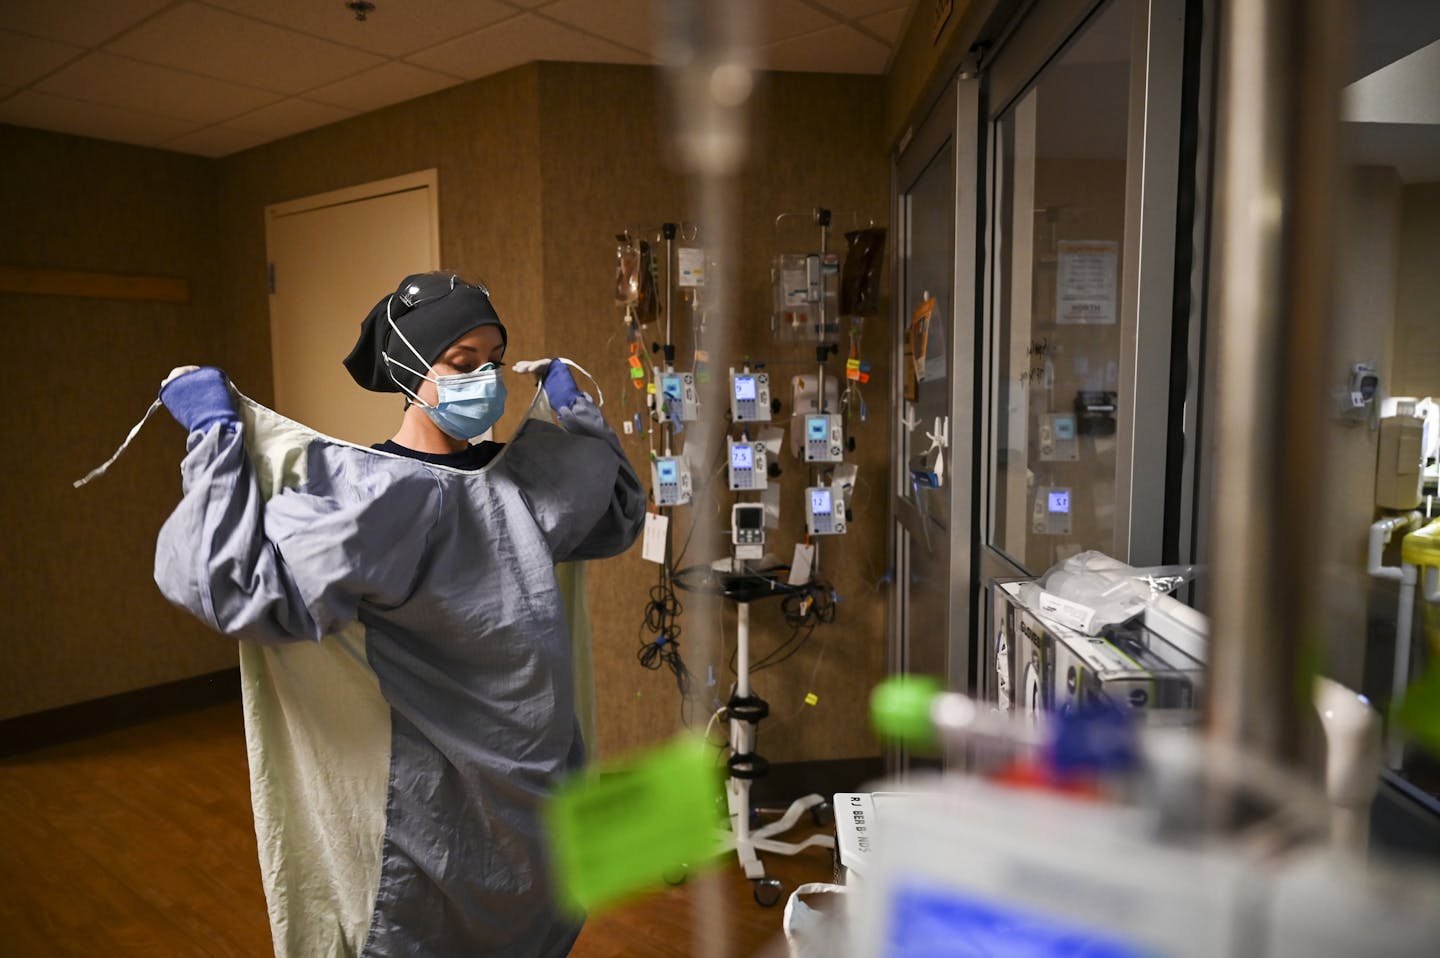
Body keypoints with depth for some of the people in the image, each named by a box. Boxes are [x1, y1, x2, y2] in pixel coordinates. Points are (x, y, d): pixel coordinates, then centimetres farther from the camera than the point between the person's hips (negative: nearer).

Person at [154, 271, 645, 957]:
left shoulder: (519, 480, -1)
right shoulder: (368, 492, -20)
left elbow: (619, 514, 14)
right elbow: (237, 582, -27)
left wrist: (572, 409, 10)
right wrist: (218, 436, -22)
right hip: (429, 816, -6)